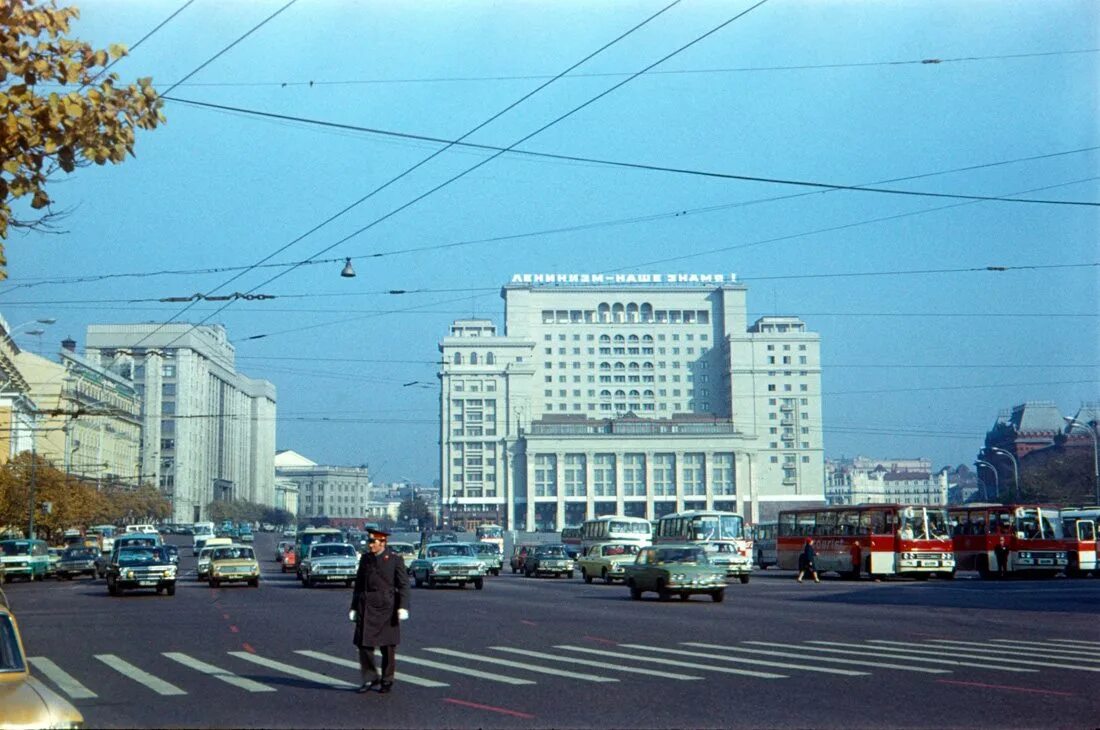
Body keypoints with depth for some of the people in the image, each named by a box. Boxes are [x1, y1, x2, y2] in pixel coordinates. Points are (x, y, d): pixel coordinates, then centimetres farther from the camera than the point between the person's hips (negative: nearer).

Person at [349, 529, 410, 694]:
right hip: (366, 607, 3)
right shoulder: (365, 558, 10)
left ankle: (387, 680, 16)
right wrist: (354, 607, 13)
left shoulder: (395, 559, -2)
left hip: (386, 606, -3)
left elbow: (403, 585, -5)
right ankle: (370, 678, 8)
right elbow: (358, 584, 15)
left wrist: (402, 607, -14)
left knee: (388, 645, 4)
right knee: (364, 643, -4)